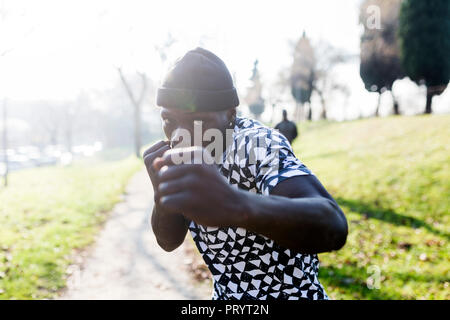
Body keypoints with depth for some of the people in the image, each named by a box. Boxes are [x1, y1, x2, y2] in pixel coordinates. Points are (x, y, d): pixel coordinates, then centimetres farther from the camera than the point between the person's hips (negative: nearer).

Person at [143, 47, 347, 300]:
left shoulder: (257, 144, -27)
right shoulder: (186, 153, -6)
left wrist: (237, 206, -62)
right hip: (226, 294, 6)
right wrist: (162, 193, -24)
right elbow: (169, 241, -4)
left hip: (290, 293, -6)